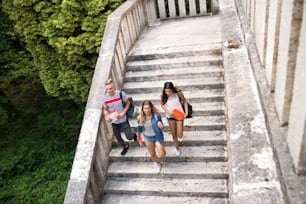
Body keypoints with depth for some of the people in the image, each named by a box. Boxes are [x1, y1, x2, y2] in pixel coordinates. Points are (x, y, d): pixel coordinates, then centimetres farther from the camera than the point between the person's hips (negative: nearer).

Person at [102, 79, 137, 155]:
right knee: (117, 137, 16)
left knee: (129, 137, 1)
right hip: (114, 121, 3)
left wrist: (123, 113, -18)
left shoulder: (121, 94, -21)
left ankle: (134, 135, 40)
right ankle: (125, 146, 48)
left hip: (123, 119, -2)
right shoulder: (105, 98, -15)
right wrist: (106, 117, -18)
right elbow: (105, 109, 2)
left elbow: (128, 103, -6)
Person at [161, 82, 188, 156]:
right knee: (174, 135, 15)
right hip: (170, 116, 2)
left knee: (180, 136, -5)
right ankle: (177, 148, 41)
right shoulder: (163, 96, -17)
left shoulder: (178, 93, -22)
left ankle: (180, 135, 34)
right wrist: (168, 112, -17)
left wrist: (186, 112, -14)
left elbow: (184, 101, -5)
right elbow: (162, 105, 0)